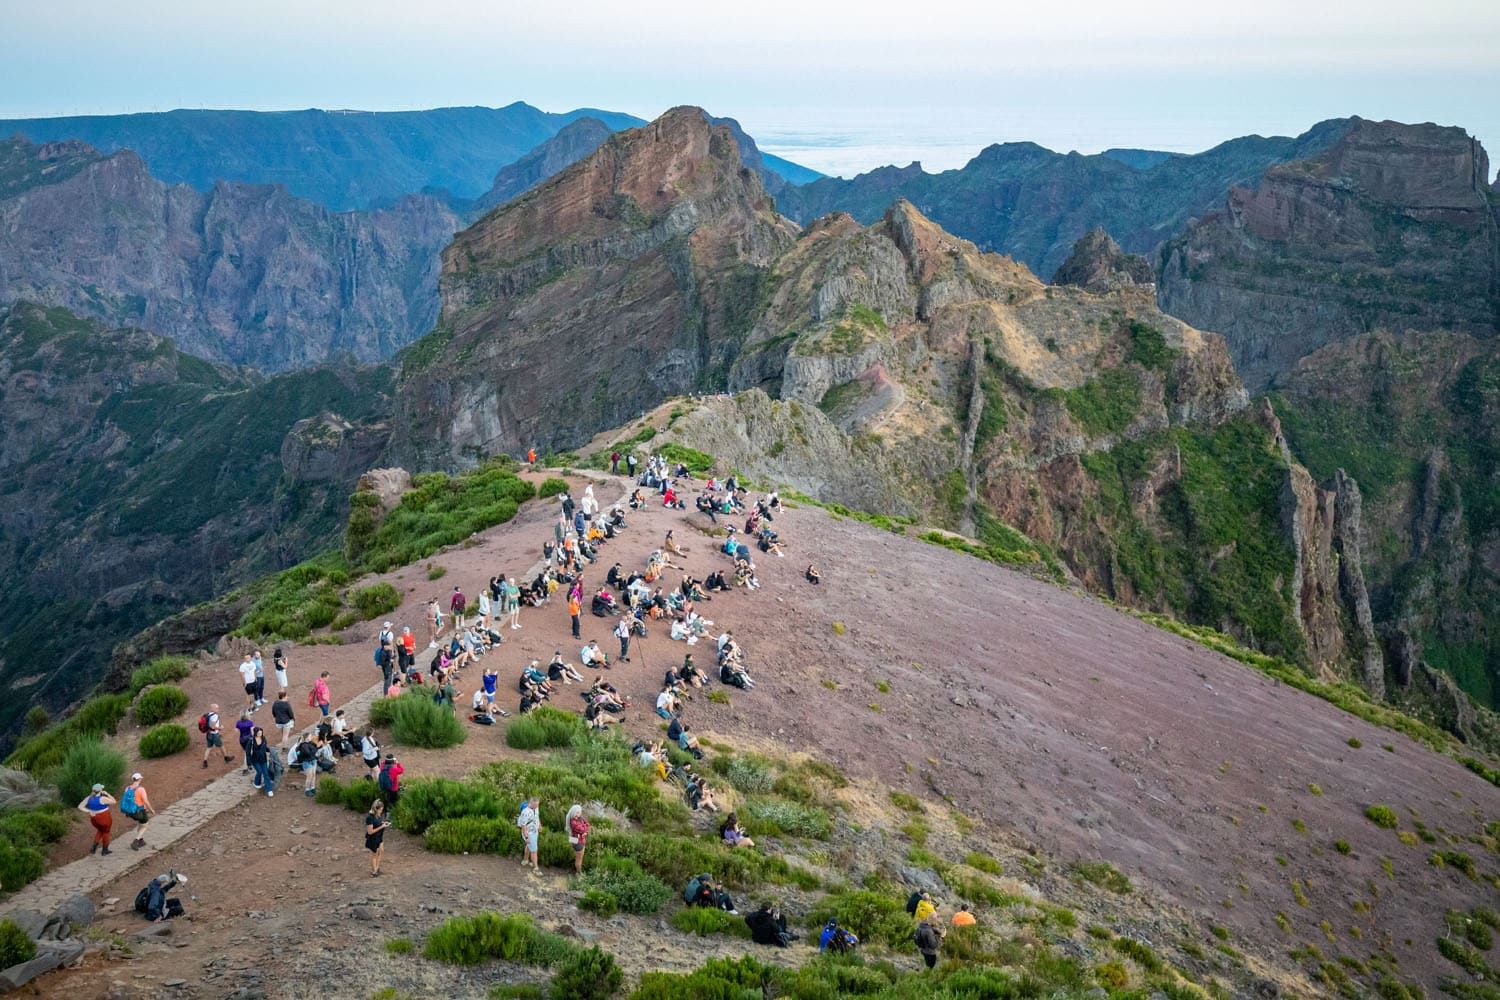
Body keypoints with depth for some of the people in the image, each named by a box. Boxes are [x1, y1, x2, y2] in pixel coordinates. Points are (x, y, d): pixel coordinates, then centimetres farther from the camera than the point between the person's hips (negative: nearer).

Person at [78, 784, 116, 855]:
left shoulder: (89, 798, -5)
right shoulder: (102, 799, -22)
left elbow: (80, 807, -7)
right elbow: (114, 801, -12)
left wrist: (88, 812, -13)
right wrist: (107, 794, -5)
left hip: (94, 819, 5)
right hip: (104, 819, -5)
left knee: (100, 830, 31)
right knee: (106, 832, 17)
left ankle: (94, 846, 17)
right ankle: (105, 850, 28)